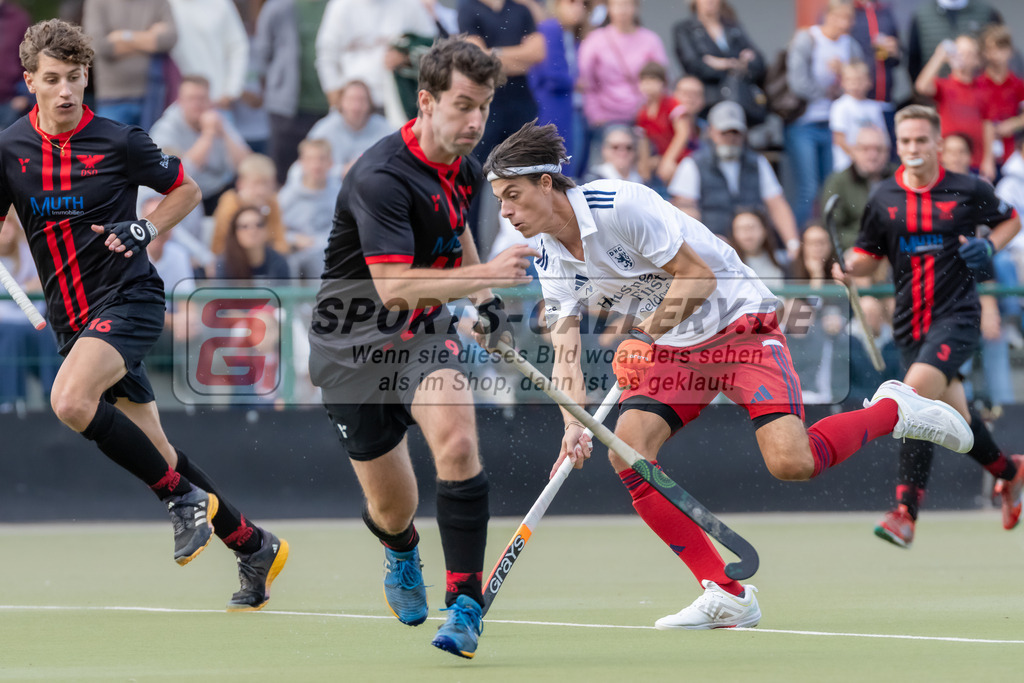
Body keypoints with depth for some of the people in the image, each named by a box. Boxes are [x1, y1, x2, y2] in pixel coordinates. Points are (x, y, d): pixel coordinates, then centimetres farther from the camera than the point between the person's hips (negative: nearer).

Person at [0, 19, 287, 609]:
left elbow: (187, 190, 7)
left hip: (129, 300, -5)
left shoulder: (119, 143, -7)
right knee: (153, 452, 6)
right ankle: (254, 548, 20)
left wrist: (146, 229, -10)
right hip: (72, 318, 5)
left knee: (71, 400, -31)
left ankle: (183, 496, -15)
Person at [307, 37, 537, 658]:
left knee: (457, 443, -26)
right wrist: (486, 274, -41)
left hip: (424, 332, 4)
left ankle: (466, 606, -20)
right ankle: (401, 552, 45)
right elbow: (393, 286, -34)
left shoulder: (465, 170, -1)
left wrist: (485, 300, 11)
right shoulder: (380, 179, -26)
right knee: (392, 507, 5)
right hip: (353, 345, -4)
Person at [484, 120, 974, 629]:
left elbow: (698, 276, -19)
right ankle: (726, 594, -8)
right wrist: (574, 427, -17)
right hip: (670, 351, 7)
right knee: (627, 451, -16)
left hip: (738, 323, -7)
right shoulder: (551, 261, 0)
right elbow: (564, 355, -2)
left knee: (790, 463, -24)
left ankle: (893, 409, 7)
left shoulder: (620, 205, -22)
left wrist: (657, 322, -31)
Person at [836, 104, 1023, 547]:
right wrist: (849, 267, -11)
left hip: (957, 315, -4)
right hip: (911, 323, 5)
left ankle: (906, 514, -26)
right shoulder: (883, 199, 4)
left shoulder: (969, 191, -2)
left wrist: (988, 246, -6)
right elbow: (869, 253, 12)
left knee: (918, 389, -25)